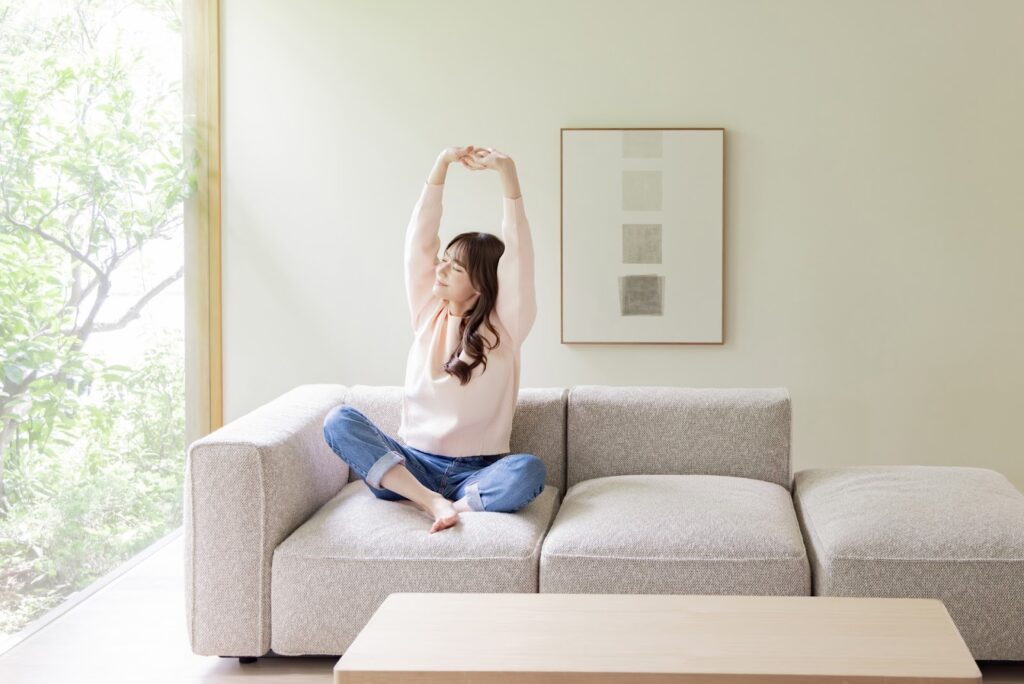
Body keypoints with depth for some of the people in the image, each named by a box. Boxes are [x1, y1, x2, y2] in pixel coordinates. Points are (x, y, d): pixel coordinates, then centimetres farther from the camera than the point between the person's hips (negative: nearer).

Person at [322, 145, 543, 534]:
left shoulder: (504, 327, 1)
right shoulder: (428, 313, 10)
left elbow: (518, 251, -12)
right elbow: (419, 237, 3)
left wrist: (506, 171, -22)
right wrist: (443, 163, -5)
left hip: (475, 474, -3)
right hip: (413, 465, 3)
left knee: (529, 471, -35)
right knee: (339, 420, -24)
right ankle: (433, 502, -35)